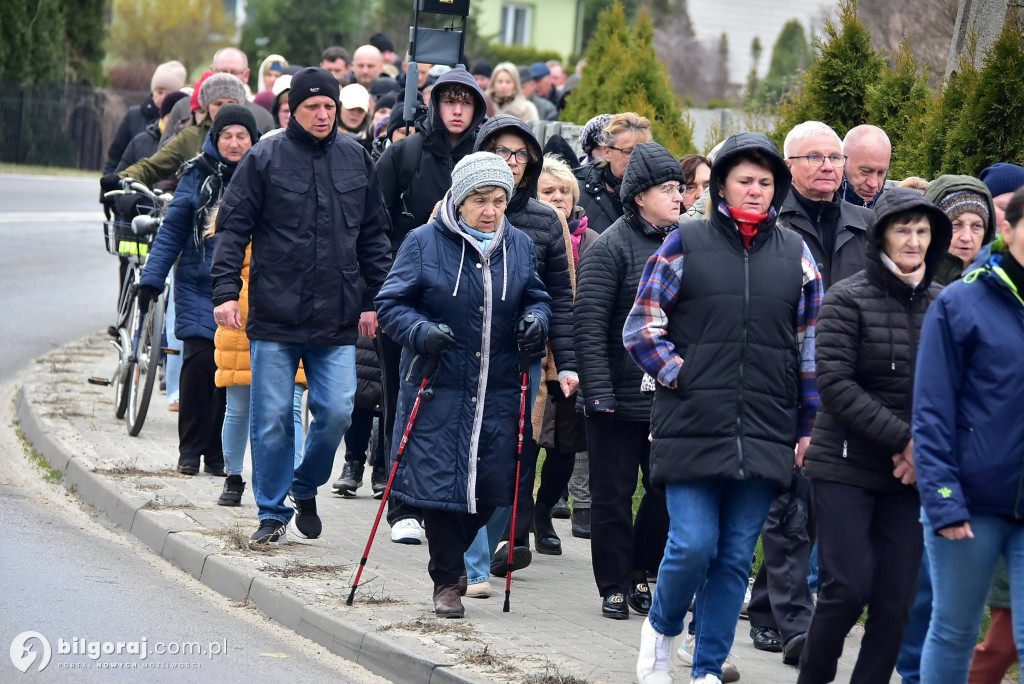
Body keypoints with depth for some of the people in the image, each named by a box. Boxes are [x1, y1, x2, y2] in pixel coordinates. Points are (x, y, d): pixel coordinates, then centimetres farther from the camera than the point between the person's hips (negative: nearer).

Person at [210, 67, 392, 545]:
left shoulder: (356, 160, 8)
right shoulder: (264, 160, -2)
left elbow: (374, 236, 16)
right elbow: (232, 228, -1)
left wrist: (372, 299, 13)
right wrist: (226, 290, -10)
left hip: (338, 320, 2)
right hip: (275, 315, -2)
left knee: (336, 412, -3)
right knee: (272, 417, 0)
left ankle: (306, 489, 21)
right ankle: (272, 512, 11)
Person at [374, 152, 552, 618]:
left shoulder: (520, 246, 8)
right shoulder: (424, 243, -3)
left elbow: (536, 297, 18)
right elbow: (391, 303, -2)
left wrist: (535, 319, -6)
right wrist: (422, 332, -21)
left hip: (498, 391, 3)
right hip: (439, 387, -3)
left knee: (491, 484, 3)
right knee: (439, 478, -4)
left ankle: (454, 555, 29)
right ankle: (446, 580, 11)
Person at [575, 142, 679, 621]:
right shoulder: (610, 248, -9)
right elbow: (589, 323, -12)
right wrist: (598, 390, -17)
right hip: (619, 396, -5)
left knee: (669, 491, 5)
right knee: (613, 494, 4)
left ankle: (638, 572, 24)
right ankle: (614, 586, 15)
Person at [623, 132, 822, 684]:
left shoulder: (795, 254, 10)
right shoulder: (684, 245, 2)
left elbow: (812, 346, 13)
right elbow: (640, 328, 3)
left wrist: (808, 429, 9)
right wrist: (679, 376, -7)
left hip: (766, 437, 3)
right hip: (692, 429, -2)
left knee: (736, 556, 4)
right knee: (693, 545, -9)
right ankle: (661, 628, 20)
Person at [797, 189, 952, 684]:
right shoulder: (848, 299, -5)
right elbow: (833, 383, -12)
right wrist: (903, 439, -16)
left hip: (911, 476, 4)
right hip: (845, 469, -4)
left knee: (896, 599, 1)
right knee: (849, 586, -8)